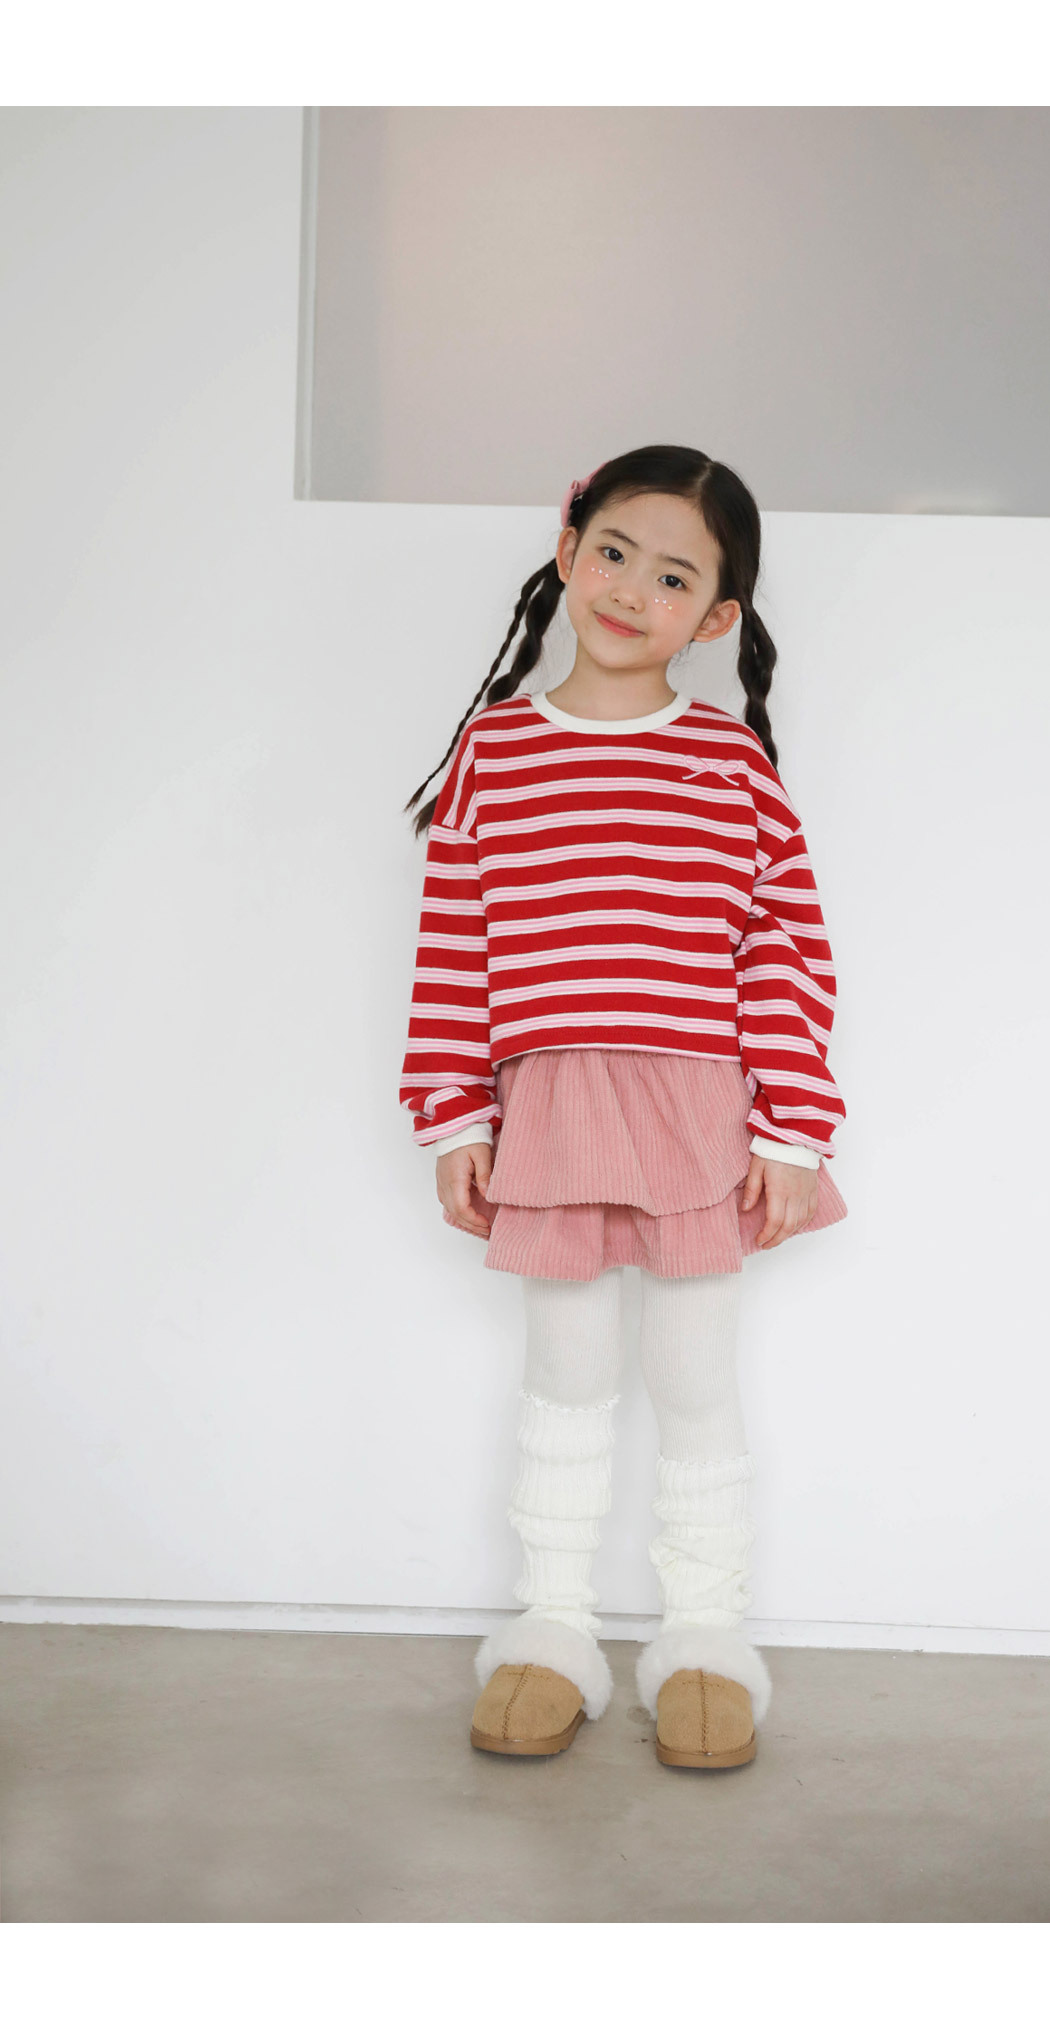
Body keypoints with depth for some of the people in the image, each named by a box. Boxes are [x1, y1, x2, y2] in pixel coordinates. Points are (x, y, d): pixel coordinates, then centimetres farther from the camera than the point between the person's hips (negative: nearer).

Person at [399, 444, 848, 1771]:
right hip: (550, 1113, 1)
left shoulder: (733, 760, -1)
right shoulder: (492, 748, 3)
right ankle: (552, 1623, 27)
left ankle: (704, 1630, 25)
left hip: (703, 1117, -1)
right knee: (565, 1375, 13)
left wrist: (790, 1130, -7)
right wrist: (454, 1119, 0)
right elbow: (450, 951, 3)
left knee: (696, 1381, 10)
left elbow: (791, 950, -3)